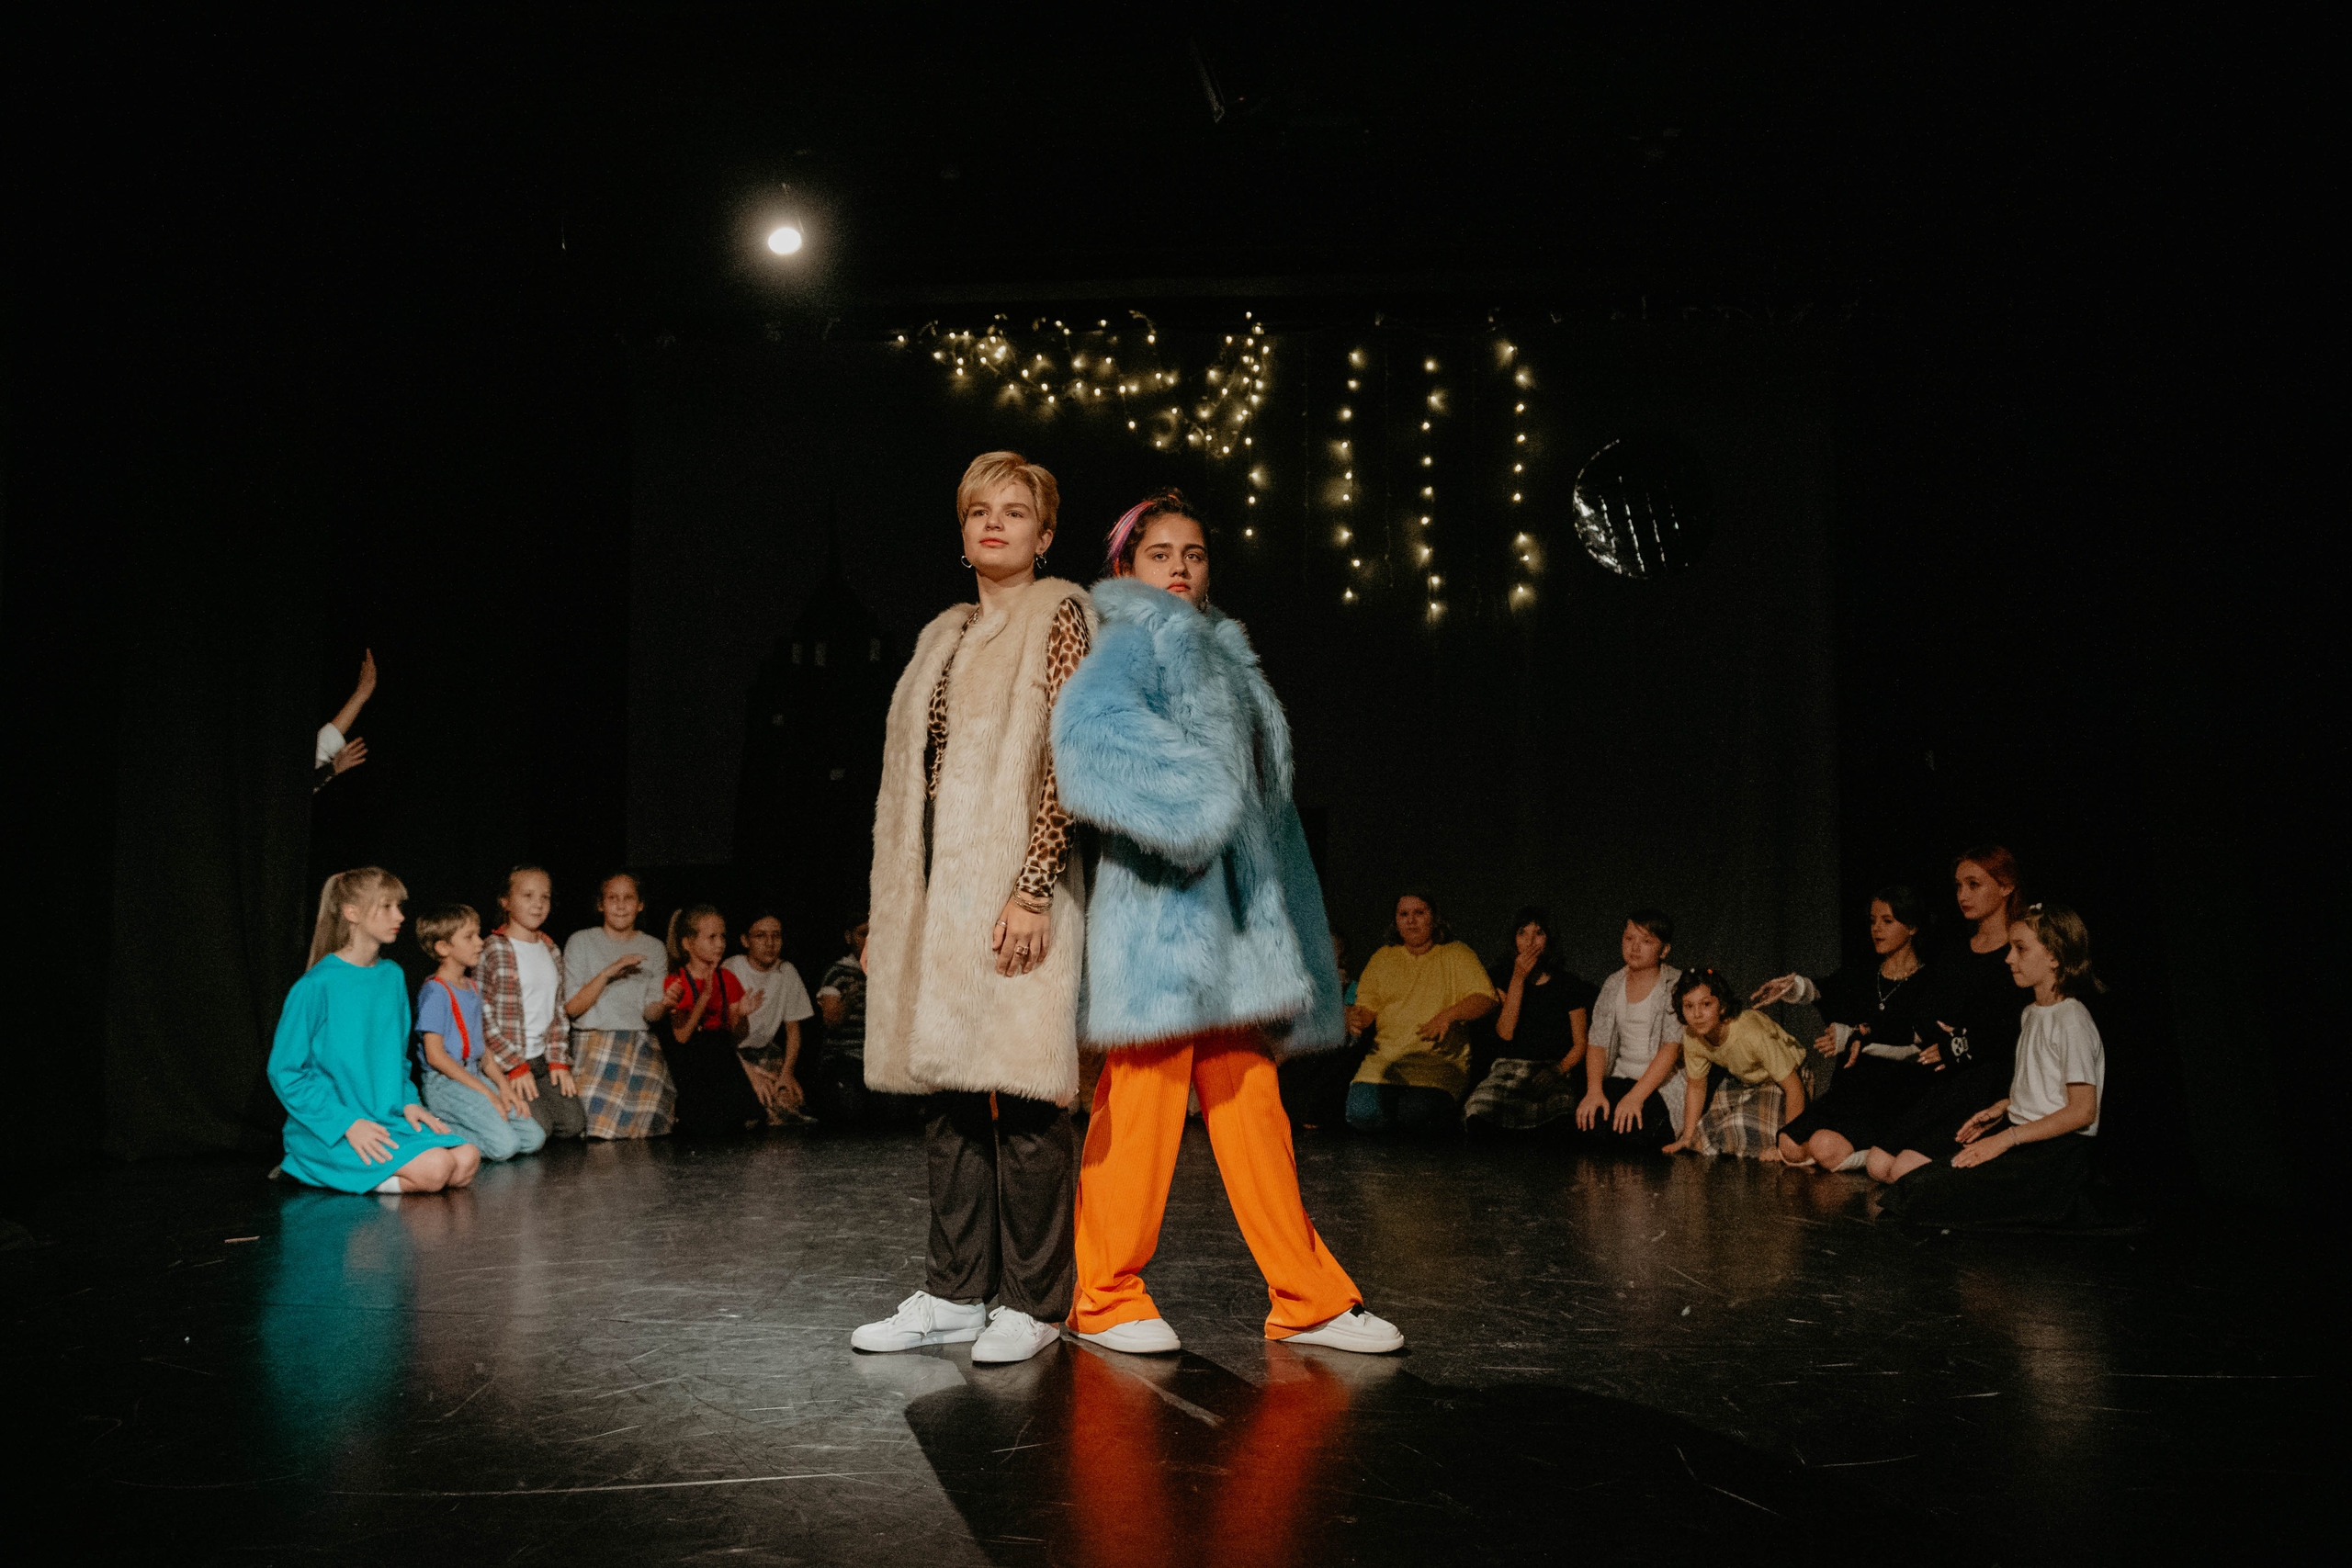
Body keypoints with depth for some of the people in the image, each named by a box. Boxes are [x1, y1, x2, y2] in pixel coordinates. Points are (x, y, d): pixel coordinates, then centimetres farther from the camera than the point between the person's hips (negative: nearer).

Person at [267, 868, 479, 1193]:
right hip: (330, 1129, -7)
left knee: (467, 1160, -16)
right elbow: (285, 1072, -11)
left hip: (388, 1117, 7)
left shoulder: (392, 976, 11)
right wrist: (348, 1122, -19)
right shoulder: (317, 985, -10)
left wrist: (407, 1102, 3)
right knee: (434, 1169, -27)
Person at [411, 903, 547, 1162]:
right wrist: (485, 1091, -14)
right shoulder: (436, 991, -10)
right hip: (444, 1083, -8)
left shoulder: (472, 987, 16)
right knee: (503, 1145, -24)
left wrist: (503, 1086, 4)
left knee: (534, 1138, -5)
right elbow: (435, 1055, -15)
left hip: (474, 1077, 9)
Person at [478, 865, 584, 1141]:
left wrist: (559, 1061, 6)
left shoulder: (552, 952, 14)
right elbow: (482, 1016, -12)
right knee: (537, 1128, -20)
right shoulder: (493, 950, -9)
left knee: (573, 1123, -9)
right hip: (503, 1063, -6)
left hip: (541, 1060, 6)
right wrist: (514, 1065, -13)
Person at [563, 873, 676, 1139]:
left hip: (641, 1047, 2)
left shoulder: (654, 948, 14)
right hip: (595, 1045, -2)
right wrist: (608, 972, -15)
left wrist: (665, 1003, -19)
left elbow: (650, 1012, 6)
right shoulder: (581, 942, 6)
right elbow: (571, 1008, -2)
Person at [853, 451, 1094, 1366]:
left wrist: (1033, 893, -19)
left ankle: (1033, 1302, 5)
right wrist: (888, 912, 16)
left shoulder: (1057, 614, -1)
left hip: (1009, 894, -7)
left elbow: (1066, 761, -11)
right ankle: (955, 1291, 17)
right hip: (938, 893, 7)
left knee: (1020, 1098, -4)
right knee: (947, 1093, 8)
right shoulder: (943, 637, 20)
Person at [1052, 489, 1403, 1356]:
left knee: (1250, 1103, 7)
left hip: (1232, 907, 8)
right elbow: (1087, 717, -22)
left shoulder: (1221, 651, 27)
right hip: (1162, 905, -8)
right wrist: (1186, 805, -22)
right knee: (1145, 1096, -6)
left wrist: (1288, 925, 21)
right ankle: (1107, 1297, 5)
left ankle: (1308, 1298, 8)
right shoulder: (1134, 639, 2)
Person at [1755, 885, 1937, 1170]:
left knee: (1825, 1148, -28)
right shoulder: (1861, 979, 15)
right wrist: (1796, 985, -28)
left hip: (1897, 1098, -6)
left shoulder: (1926, 985, -2)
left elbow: (1918, 1046, -15)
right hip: (1850, 1090, 6)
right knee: (1789, 1145, -14)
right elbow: (1822, 991, -5)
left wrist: (1858, 1038, -23)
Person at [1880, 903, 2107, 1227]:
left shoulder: (2073, 1020, -13)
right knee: (1906, 1164, -4)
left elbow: (2083, 1112, -17)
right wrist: (2000, 1109, 7)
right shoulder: (2031, 1014, 17)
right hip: (2018, 1131, 9)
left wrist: (2006, 1139, -20)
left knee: (1921, 1188, -23)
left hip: (2055, 1148, -9)